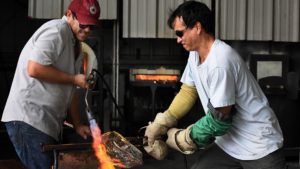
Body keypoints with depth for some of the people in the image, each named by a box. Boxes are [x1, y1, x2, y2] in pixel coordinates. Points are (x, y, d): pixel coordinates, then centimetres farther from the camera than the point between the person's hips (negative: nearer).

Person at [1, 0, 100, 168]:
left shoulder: (73, 44, 21)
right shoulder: (57, 30, -10)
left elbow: (71, 91, 24)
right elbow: (34, 69, -22)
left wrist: (77, 125, 18)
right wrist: (74, 79, -12)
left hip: (48, 124, 10)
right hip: (29, 121, -9)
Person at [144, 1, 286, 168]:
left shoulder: (220, 62, -25)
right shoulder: (195, 55, 2)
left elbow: (219, 119, -22)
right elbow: (187, 92, 10)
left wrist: (183, 139, -12)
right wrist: (159, 125, 1)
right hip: (229, 142, 8)